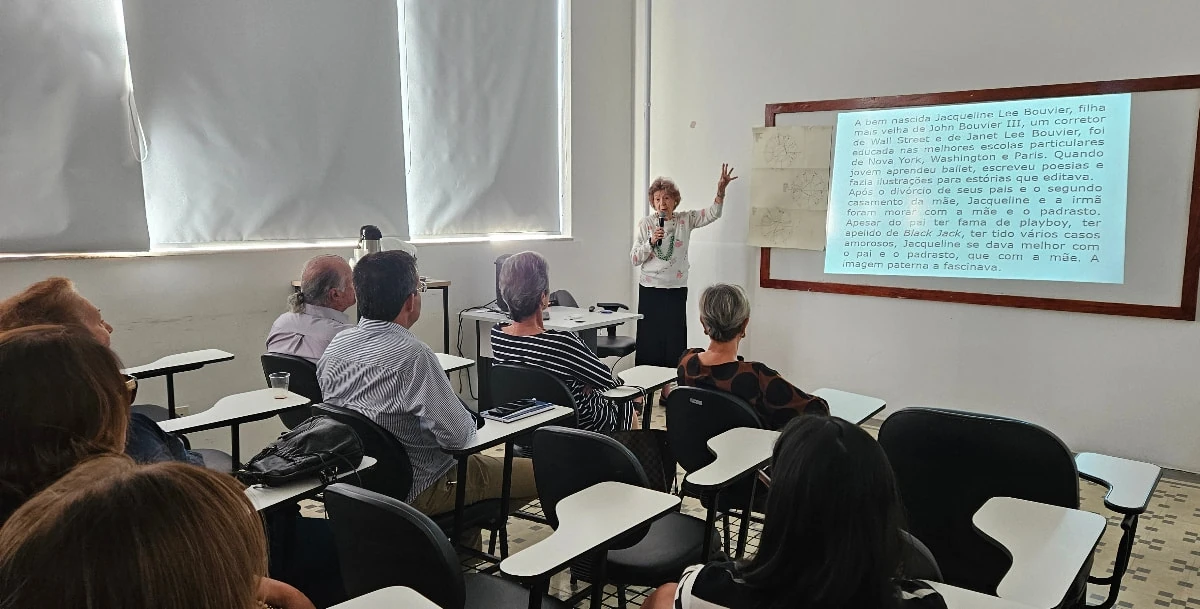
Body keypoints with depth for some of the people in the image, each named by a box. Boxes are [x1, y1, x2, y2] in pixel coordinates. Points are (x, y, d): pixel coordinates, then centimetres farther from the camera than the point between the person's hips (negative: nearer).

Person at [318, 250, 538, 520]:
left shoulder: (336, 344, -4)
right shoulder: (412, 354, -29)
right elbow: (457, 435, -26)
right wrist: (471, 421, -3)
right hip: (416, 491, -8)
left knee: (478, 461, 30)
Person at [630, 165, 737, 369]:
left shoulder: (685, 220, 5)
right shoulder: (645, 224, 3)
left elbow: (713, 214, -6)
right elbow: (634, 258, 0)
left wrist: (721, 190, -21)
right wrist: (651, 242, -16)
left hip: (676, 290, 1)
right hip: (649, 289, -1)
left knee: (675, 342, 0)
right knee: (648, 340, 2)